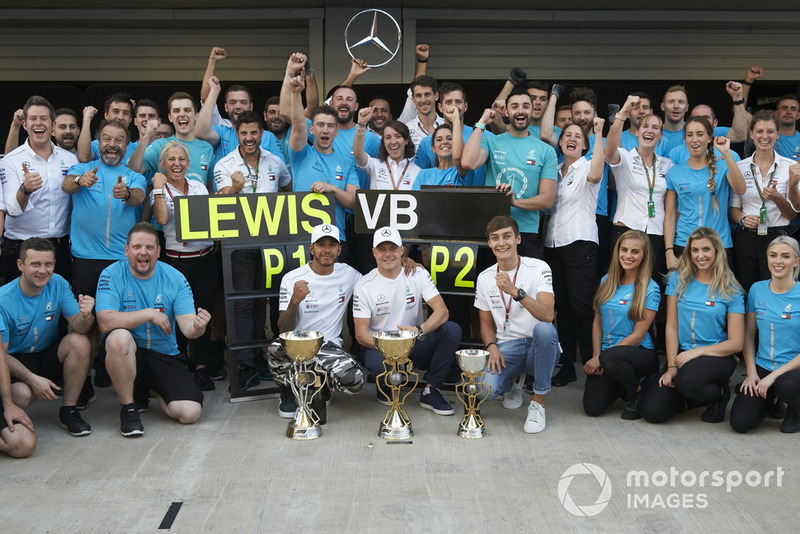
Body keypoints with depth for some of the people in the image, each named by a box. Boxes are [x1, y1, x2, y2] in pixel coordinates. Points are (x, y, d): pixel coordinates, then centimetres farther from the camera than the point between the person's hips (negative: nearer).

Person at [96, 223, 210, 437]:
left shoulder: (175, 279, -4)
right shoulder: (112, 275, -9)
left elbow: (187, 326, -12)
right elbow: (105, 322, -23)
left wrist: (197, 327, -36)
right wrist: (149, 313, -25)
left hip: (165, 356, 2)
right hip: (124, 353, -2)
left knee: (190, 413, -16)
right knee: (120, 337, -38)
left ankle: (152, 389, 20)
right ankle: (128, 407, -14)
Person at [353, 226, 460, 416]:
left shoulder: (418, 275, -2)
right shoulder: (364, 285, -6)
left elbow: (442, 311, -12)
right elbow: (361, 333, -8)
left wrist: (419, 330, -32)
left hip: (414, 344, 3)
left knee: (452, 330, -24)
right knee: (381, 363, -39)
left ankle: (430, 392, -11)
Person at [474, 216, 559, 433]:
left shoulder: (538, 268, -8)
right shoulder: (485, 278, 7)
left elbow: (547, 315, -23)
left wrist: (515, 291, -36)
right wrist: (492, 346, -7)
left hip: (538, 348, -3)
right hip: (506, 348, 3)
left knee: (544, 329, -39)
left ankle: (538, 401, -18)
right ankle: (512, 383, 15)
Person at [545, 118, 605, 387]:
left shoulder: (586, 167, 0)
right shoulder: (555, 170, 17)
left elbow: (596, 174, -24)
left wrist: (598, 133, -24)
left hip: (580, 243, -6)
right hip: (553, 243, 6)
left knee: (580, 306, -10)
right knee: (562, 306, 7)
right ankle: (567, 366, 13)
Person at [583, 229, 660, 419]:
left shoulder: (650, 289, -8)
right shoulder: (607, 281, 7)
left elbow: (638, 334, -12)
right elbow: (597, 321, 10)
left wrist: (600, 359, -14)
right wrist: (596, 356, -4)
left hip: (640, 352, -4)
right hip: (606, 352, 4)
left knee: (610, 357, -39)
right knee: (592, 407, -16)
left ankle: (637, 394, -7)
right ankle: (621, 387, 19)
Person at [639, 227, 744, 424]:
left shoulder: (731, 291, -2)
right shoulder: (678, 279, 5)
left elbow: (736, 343, -4)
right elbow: (671, 326, 2)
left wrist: (698, 351, -15)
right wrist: (671, 366, -7)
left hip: (717, 357, -3)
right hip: (682, 355, 3)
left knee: (687, 380, -37)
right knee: (652, 411, -15)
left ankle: (720, 393, -1)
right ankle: (687, 397, 19)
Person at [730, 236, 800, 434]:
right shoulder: (757, 289, 3)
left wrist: (773, 376, -18)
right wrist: (751, 372, -2)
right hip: (762, 367, 4)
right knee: (740, 423, -14)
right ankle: (771, 400, 21)